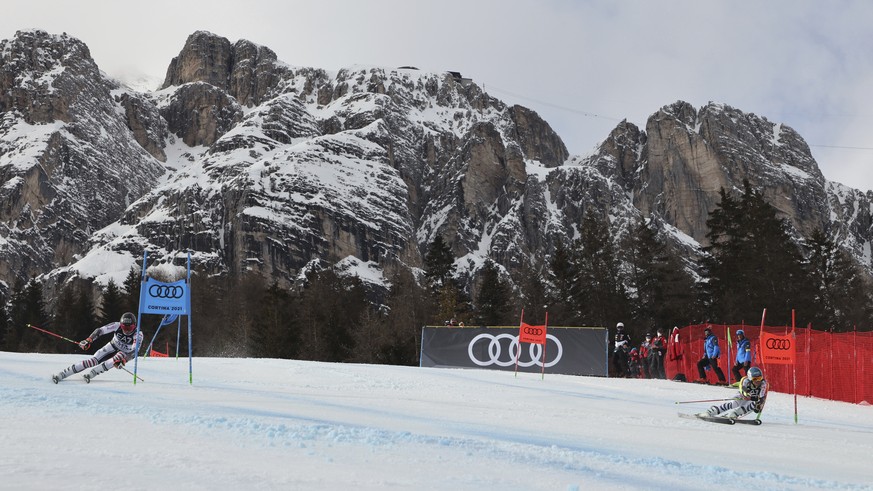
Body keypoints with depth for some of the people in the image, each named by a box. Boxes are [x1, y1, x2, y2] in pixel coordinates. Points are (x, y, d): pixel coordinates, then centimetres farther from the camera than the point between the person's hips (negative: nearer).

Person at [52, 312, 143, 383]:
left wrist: (123, 360, -58)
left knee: (115, 361, -36)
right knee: (93, 361, -16)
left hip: (126, 353, -1)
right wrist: (89, 340, -39)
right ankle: (62, 374, -14)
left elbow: (134, 350, -42)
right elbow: (100, 330, -23)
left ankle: (92, 373, -28)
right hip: (113, 346, 1)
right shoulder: (117, 326, -25)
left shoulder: (138, 334, -32)